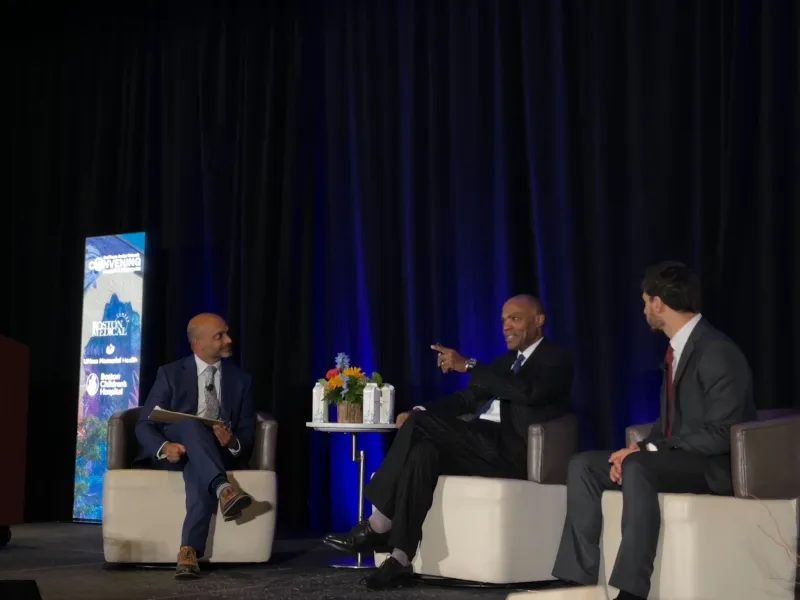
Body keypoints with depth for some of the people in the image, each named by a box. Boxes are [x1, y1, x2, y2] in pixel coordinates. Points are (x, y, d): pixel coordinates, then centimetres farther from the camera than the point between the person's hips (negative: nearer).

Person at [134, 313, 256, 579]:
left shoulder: (240, 379, 9)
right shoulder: (171, 374, 3)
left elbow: (248, 432, 4)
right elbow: (144, 425, -3)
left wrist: (233, 442, -22)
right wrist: (165, 447, -26)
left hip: (220, 455, 1)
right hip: (176, 452, -1)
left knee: (198, 474, -38)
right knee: (192, 424, -36)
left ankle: (189, 549, -47)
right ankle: (224, 489, -53)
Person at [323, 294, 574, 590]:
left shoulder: (557, 360, 1)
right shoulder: (506, 361, 26)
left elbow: (527, 392, -20)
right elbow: (468, 398, 18)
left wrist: (468, 365, -23)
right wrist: (420, 411, 0)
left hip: (513, 454, -7)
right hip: (481, 446, 7)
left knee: (420, 425, -23)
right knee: (423, 452, -25)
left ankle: (376, 527, -16)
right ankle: (401, 559, -29)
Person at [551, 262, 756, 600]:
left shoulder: (716, 352, -17)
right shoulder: (678, 348, 12)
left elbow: (720, 434, -23)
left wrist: (648, 450, -21)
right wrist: (640, 448, -5)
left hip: (715, 467, -9)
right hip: (674, 458, 9)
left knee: (637, 468, -36)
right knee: (583, 465, -3)